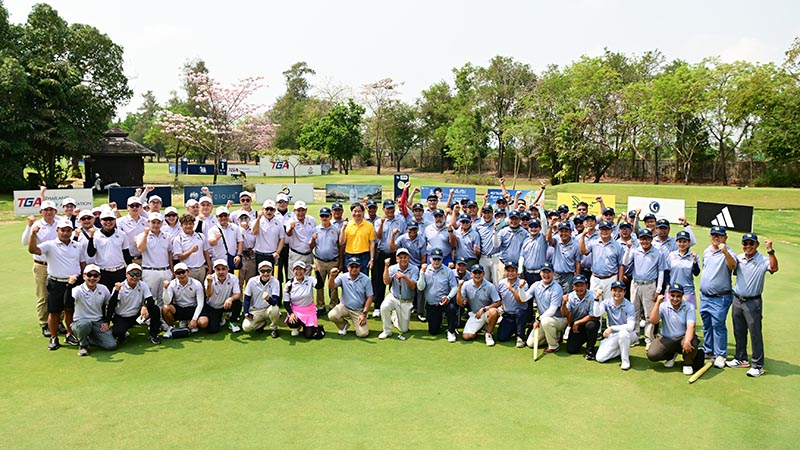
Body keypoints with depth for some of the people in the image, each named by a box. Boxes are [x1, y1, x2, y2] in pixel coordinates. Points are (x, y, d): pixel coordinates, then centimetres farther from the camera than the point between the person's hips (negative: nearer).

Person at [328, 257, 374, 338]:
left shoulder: (366, 279, -8)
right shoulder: (343, 277, -5)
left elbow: (369, 298, -4)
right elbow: (331, 286, -20)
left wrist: (364, 314, -10)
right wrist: (332, 276, -41)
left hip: (359, 310, -1)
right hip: (344, 307, 1)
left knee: (363, 334, -17)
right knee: (332, 315, -29)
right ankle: (344, 325, 6)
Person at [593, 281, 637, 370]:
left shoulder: (629, 306, -15)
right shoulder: (607, 303, -6)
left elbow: (630, 326, -26)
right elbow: (596, 314, -24)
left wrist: (611, 328, -31)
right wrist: (597, 299, -35)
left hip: (627, 334, -3)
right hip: (612, 336, 3)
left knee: (623, 333, -40)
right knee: (600, 358, -11)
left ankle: (625, 360, -17)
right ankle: (623, 350, 14)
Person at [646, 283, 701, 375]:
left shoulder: (689, 307, -6)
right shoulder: (663, 306, -3)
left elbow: (690, 326, -20)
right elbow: (653, 321, -17)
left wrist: (687, 341, -39)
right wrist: (658, 303, -24)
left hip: (683, 338, -1)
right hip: (666, 339, 1)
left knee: (691, 343, -36)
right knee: (652, 354, -22)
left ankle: (688, 363, -1)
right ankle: (671, 355, 14)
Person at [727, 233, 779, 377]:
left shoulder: (762, 260, -10)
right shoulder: (739, 258, 7)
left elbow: (774, 268, -27)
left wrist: (770, 251, -36)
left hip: (753, 302, -5)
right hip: (737, 300, 5)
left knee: (755, 334, -2)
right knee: (739, 332, 16)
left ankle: (758, 365, 6)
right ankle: (741, 359, 30)